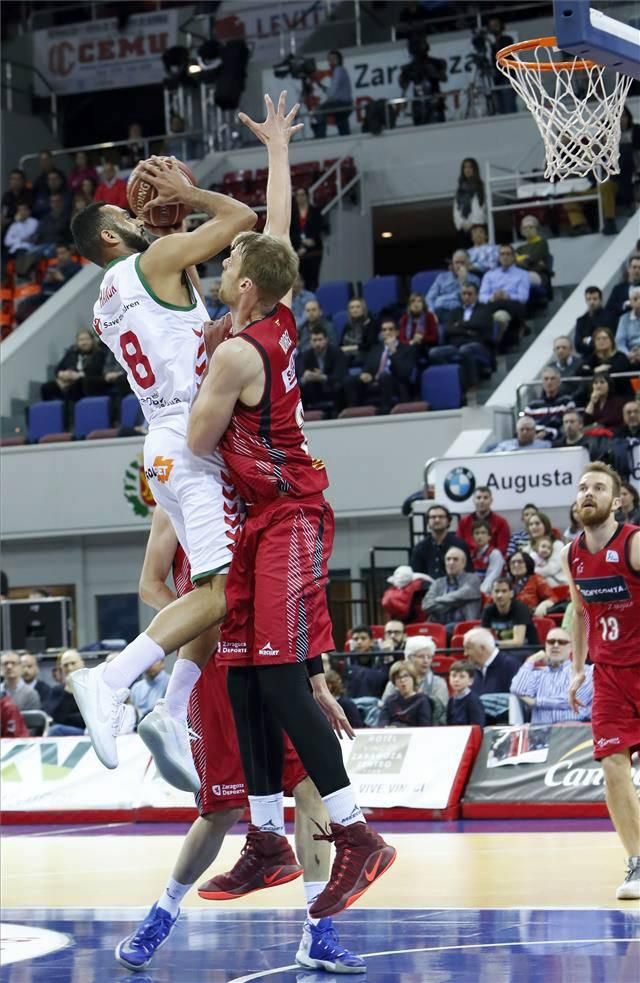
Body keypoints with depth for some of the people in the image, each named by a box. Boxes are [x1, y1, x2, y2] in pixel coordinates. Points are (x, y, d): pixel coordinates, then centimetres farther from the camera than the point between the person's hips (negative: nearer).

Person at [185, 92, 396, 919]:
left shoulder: (236, 353, -18)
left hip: (288, 520, -9)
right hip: (263, 520, 9)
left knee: (282, 675, -15)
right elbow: (278, 234, 21)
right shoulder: (281, 320, 6)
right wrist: (277, 147, 30)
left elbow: (198, 443, -10)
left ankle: (356, 836, -17)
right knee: (244, 673, 8)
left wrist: (201, 374, 3)